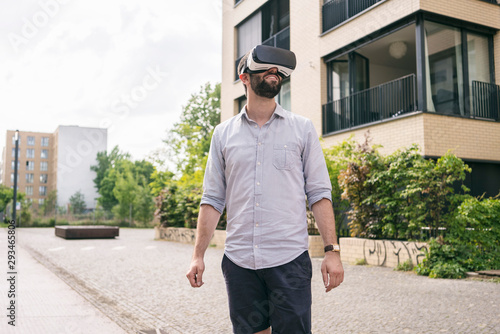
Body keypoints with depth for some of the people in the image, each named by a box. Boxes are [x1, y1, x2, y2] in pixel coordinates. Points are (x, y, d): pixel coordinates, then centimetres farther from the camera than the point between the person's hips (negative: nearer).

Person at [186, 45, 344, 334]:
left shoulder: (302, 129, 6)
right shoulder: (224, 133, 9)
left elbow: (319, 194, 3)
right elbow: (213, 199, 9)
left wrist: (332, 251, -6)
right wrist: (198, 255, 4)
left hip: (290, 260, -1)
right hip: (239, 262, 2)